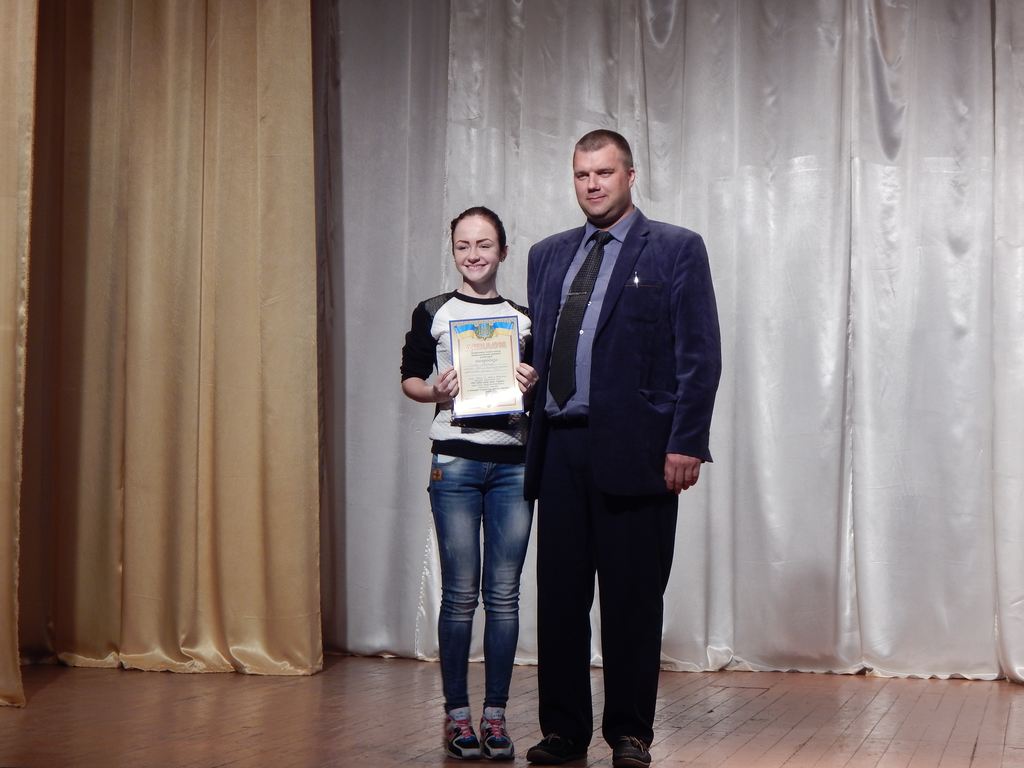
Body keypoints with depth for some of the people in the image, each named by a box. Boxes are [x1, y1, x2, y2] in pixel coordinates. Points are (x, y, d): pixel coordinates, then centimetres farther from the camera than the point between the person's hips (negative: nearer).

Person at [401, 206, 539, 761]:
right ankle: (456, 713, 9)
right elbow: (409, 377, 10)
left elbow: (545, 381, 16)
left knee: (504, 593, 2)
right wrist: (436, 391, -10)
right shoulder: (433, 313, 6)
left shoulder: (524, 317, 11)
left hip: (513, 462, 2)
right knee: (460, 593, -1)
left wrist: (534, 385, -6)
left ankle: (495, 715, 9)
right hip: (455, 463, -2)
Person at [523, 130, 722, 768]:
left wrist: (686, 444, -12)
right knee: (558, 596, 7)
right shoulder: (549, 255, 17)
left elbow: (700, 355, -4)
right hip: (559, 451, 5)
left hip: (634, 451, -4)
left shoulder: (677, 250, 1)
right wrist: (530, 434, 8)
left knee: (632, 601, 3)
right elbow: (537, 350, 17)